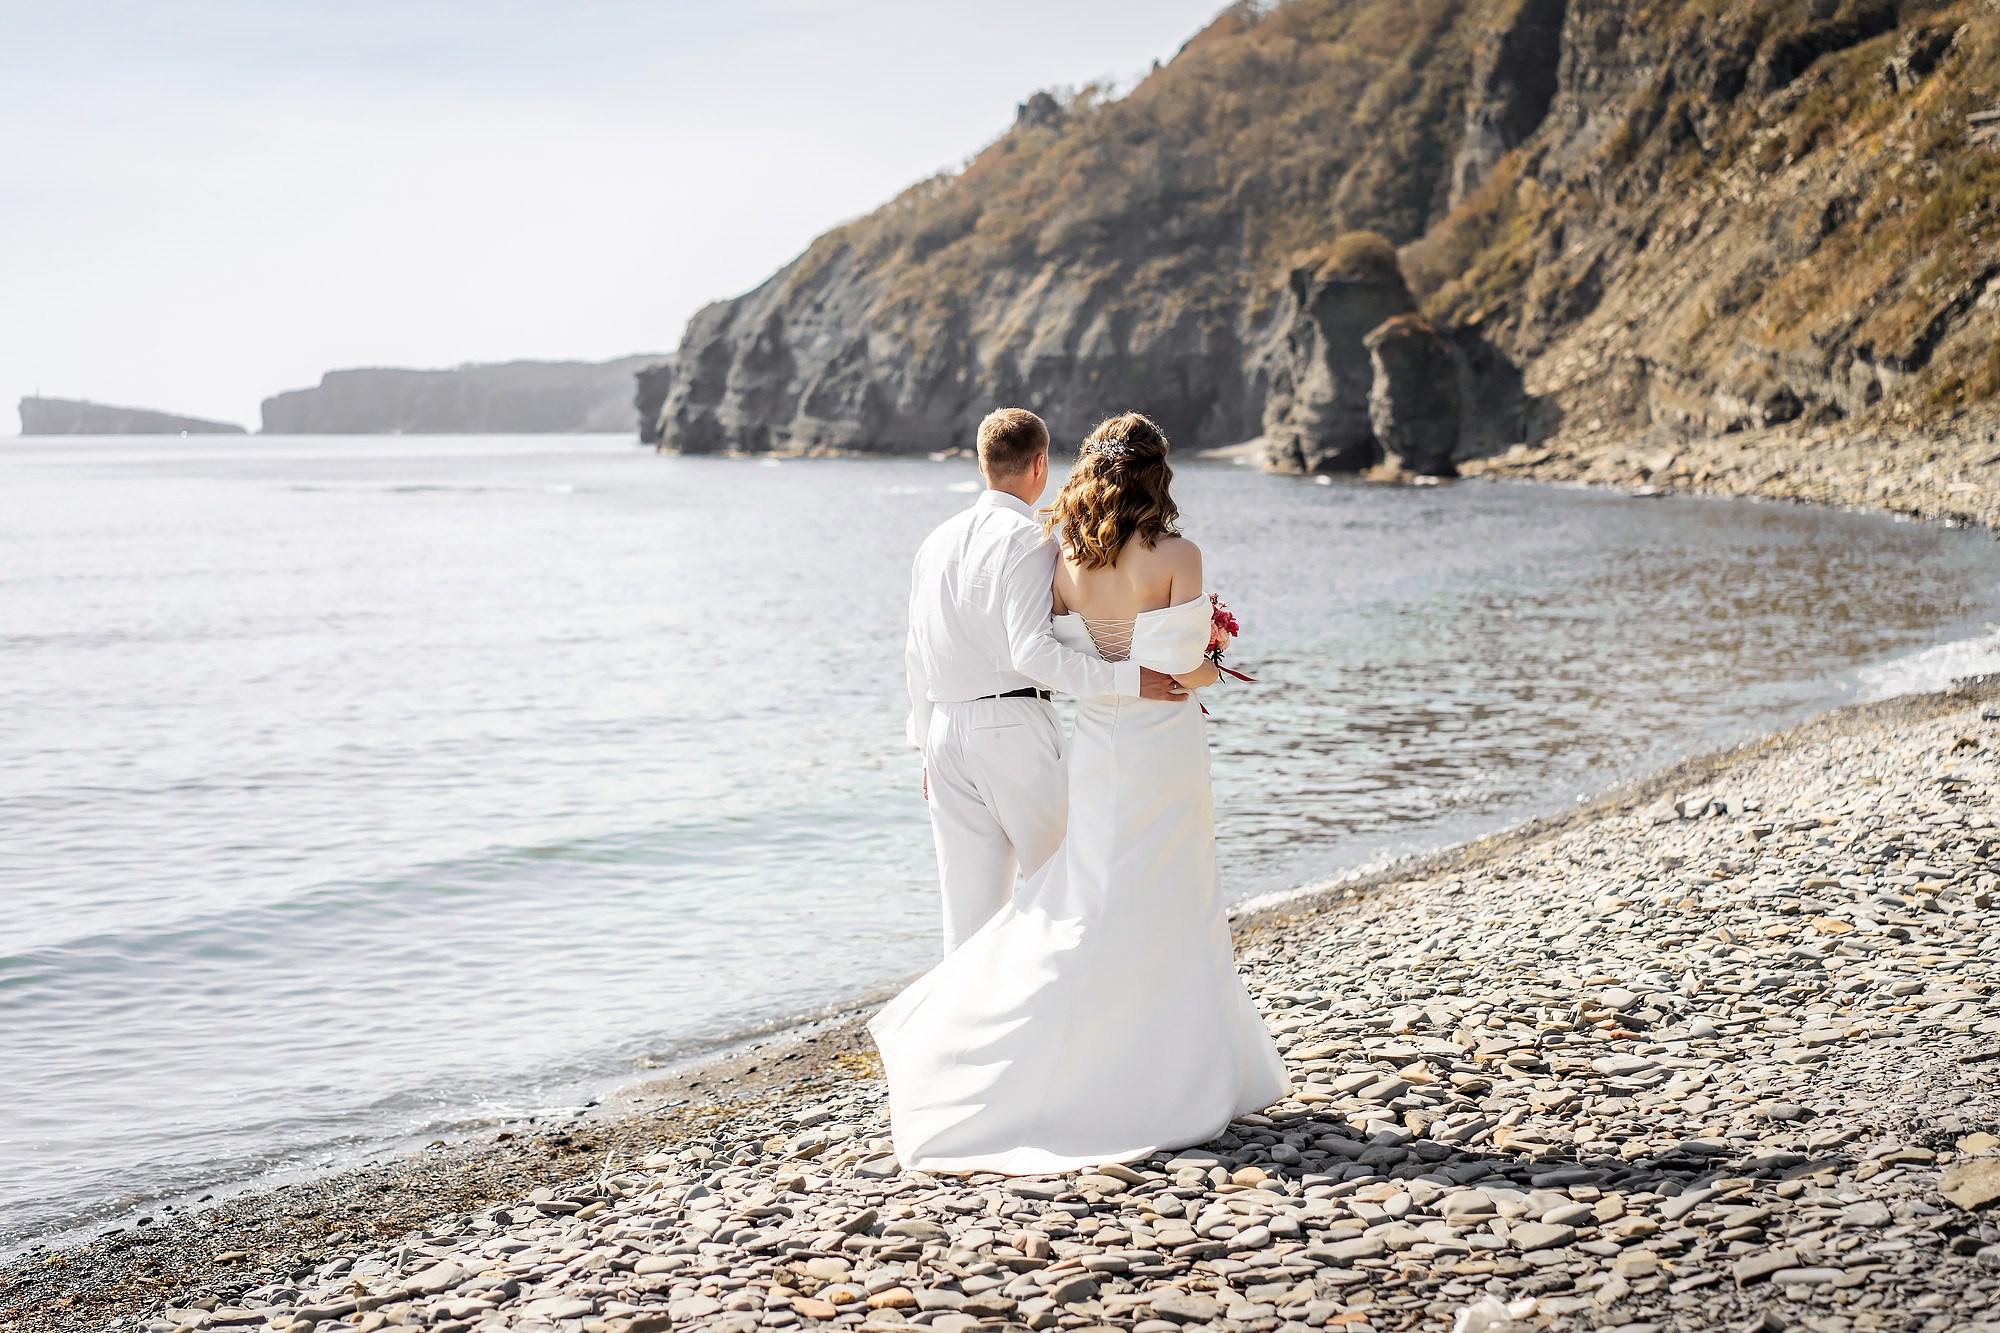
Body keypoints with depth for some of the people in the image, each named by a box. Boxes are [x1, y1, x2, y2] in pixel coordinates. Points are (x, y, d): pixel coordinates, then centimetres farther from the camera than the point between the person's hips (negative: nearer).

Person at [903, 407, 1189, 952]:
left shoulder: (939, 540, 13)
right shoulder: (1029, 541, -9)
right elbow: (1031, 651, -21)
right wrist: (1127, 678, -21)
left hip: (946, 730, 7)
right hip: (1013, 728, -6)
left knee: (968, 907, 6)